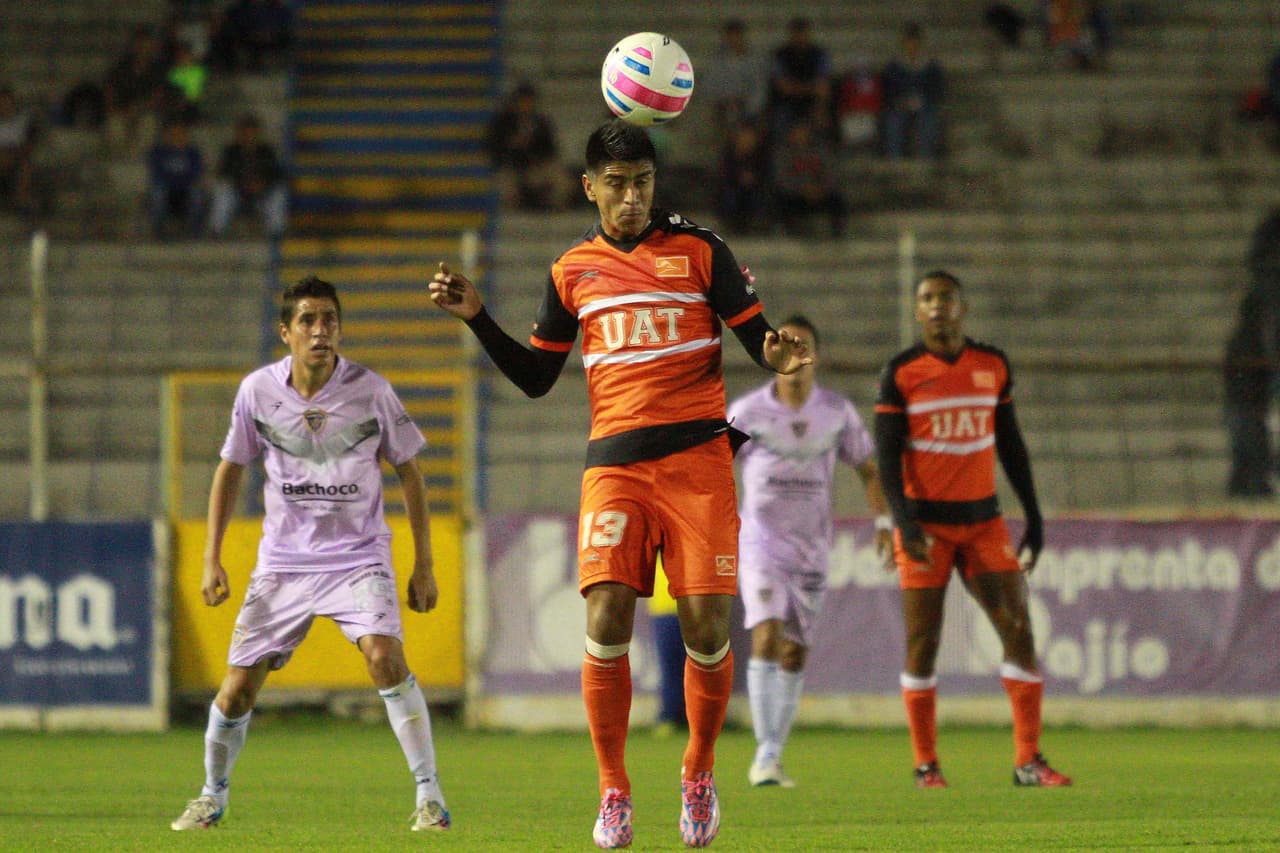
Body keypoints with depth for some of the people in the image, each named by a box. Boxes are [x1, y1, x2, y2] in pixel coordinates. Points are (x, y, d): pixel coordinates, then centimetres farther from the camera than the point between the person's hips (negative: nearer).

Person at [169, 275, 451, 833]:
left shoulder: (371, 391, -9)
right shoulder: (258, 390, -5)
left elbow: (408, 473, 3)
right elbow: (231, 469, 10)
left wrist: (423, 566, 2)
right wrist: (211, 560, 4)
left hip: (359, 557, -2)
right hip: (282, 560, 2)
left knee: (385, 657, -26)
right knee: (238, 686, -1)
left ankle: (429, 795, -18)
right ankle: (212, 797, 25)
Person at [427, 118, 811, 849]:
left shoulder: (699, 252, 4)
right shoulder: (572, 273, 11)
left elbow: (759, 340, 5)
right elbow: (536, 378, 18)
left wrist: (780, 358, -18)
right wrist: (478, 317, 7)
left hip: (698, 458, -1)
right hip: (615, 464, 1)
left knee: (706, 626, -7)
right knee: (608, 620, -14)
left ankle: (699, 772, 16)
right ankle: (613, 791, -3)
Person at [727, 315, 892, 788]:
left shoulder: (838, 412, 2)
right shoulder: (748, 411, -5)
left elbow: (867, 469, 12)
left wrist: (883, 523, 1)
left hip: (812, 549, 3)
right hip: (761, 542, -3)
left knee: (795, 654, 4)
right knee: (767, 637, -20)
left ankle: (774, 756, 15)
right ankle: (765, 752, -20)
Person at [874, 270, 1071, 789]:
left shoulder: (993, 367, 8)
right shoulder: (901, 373, -2)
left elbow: (1010, 446, 15)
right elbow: (886, 455, -5)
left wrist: (1033, 517, 11)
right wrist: (904, 521, -18)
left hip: (982, 519, 3)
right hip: (925, 522, -3)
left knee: (1017, 627, -6)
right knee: (923, 642, -3)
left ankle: (1028, 761, -2)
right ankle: (926, 764, 6)